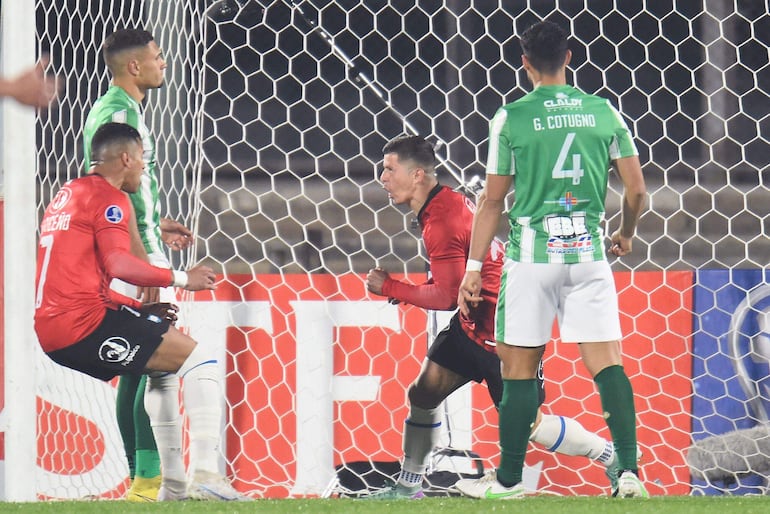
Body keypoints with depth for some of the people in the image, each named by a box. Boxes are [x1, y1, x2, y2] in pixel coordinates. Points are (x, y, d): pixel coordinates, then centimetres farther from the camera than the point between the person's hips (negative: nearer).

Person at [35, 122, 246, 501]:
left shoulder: (68, 194, 25)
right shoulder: (108, 197, -4)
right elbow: (119, 264, -19)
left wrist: (139, 310, 20)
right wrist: (182, 279, -9)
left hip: (49, 333, 10)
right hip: (82, 322, -10)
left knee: (166, 367, 28)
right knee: (200, 360, -8)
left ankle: (173, 483, 23)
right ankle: (207, 476, -20)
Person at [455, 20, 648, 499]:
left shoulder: (512, 117, -3)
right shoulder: (604, 112, 4)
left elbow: (492, 200, 0)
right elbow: (637, 189, 6)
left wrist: (474, 267, 6)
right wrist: (626, 234, 26)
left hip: (531, 254, -2)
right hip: (589, 251, 2)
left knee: (520, 369, 6)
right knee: (607, 362, 0)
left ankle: (509, 478, 12)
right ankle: (629, 469, -11)